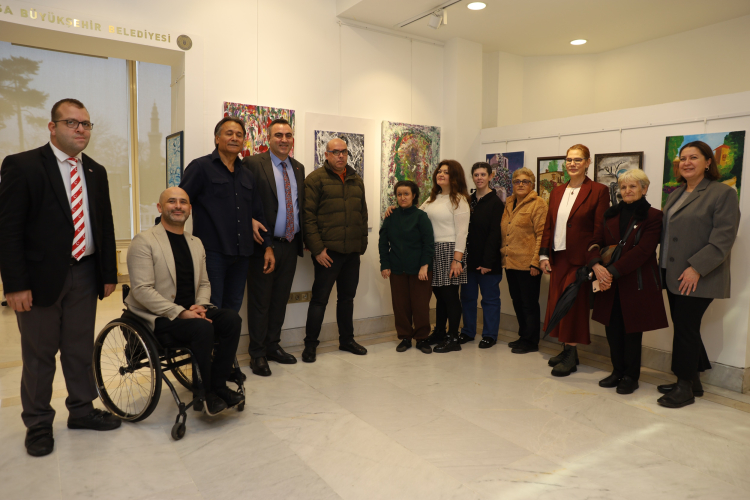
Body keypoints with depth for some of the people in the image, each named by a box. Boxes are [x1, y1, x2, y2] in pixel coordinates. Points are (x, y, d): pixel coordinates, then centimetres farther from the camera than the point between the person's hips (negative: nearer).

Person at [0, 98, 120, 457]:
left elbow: (105, 225, 11)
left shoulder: (95, 172, 10)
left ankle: (81, 411, 32)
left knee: (81, 350, 15)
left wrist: (109, 273, 8)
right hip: (42, 276, -4)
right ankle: (38, 424, 26)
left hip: (85, 274, 5)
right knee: (39, 354, 9)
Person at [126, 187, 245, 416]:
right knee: (203, 328, -32)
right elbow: (142, 289, -15)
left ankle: (218, 386, -9)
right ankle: (204, 391, -11)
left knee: (231, 318, -20)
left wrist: (200, 305, -4)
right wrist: (180, 313, -22)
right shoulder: (144, 241, -6)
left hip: (190, 312, 6)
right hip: (159, 319, -6)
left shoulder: (196, 243, 15)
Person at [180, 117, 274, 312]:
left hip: (241, 255, 5)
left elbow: (258, 214, 18)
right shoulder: (201, 167, -1)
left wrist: (268, 246, 12)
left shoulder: (247, 175, 17)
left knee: (232, 312, 12)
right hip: (213, 252, -5)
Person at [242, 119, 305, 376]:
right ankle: (257, 354, 18)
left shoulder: (298, 168, 13)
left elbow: (301, 204, 14)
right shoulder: (253, 163, -7)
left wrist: (302, 237, 7)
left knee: (280, 299, 15)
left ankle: (273, 346, 31)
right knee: (260, 301, 4)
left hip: (291, 244, 6)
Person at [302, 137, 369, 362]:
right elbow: (308, 216, -10)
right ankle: (310, 344, 14)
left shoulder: (356, 181, 14)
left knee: (347, 297, 15)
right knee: (320, 298, 1)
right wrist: (317, 249, -15)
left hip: (352, 251, 6)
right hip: (327, 251, -6)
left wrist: (362, 244, 10)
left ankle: (347, 339, 29)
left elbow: (363, 215, 17)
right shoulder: (316, 179, -4)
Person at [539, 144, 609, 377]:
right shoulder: (557, 191, 12)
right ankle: (567, 350, 22)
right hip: (558, 257, 6)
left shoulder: (599, 191, -6)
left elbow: (600, 230, -10)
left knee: (573, 305, -2)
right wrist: (544, 254, 7)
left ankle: (571, 356, 9)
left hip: (580, 258, -6)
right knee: (558, 303, 9)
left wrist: (594, 261, -15)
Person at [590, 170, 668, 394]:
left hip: (637, 283, -4)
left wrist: (613, 271, -21)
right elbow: (596, 243, 6)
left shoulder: (653, 216, -6)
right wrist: (597, 265, -13)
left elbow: (642, 251, -15)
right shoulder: (611, 215, 11)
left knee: (632, 331, 4)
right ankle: (617, 371, 24)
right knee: (612, 329, 8)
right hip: (611, 283, 5)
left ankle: (631, 376, 19)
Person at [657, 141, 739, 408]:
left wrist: (696, 268, -21)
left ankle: (685, 388, 10)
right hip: (674, 275, 7)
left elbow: (723, 238, -15)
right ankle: (693, 382, 26)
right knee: (684, 328, 12)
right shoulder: (675, 194, 16)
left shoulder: (723, 193, -8)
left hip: (697, 278, -7)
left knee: (685, 328, -3)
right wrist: (663, 265, 12)